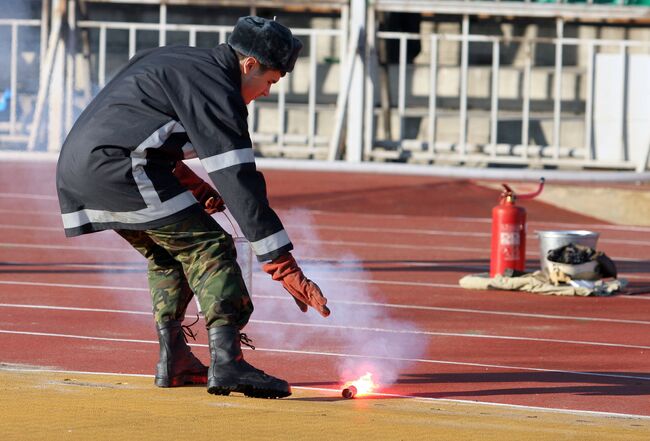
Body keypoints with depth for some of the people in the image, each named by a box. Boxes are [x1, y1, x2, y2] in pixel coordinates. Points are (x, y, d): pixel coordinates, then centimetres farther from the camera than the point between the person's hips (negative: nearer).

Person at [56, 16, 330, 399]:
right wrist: (285, 268, -17)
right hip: (117, 167, -10)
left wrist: (195, 187, 21)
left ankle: (174, 361, 20)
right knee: (209, 246, -9)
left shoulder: (176, 59, 22)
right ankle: (226, 363, -23)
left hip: (75, 173, 10)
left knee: (168, 251, 24)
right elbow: (239, 184, -15)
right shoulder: (216, 89, -7)